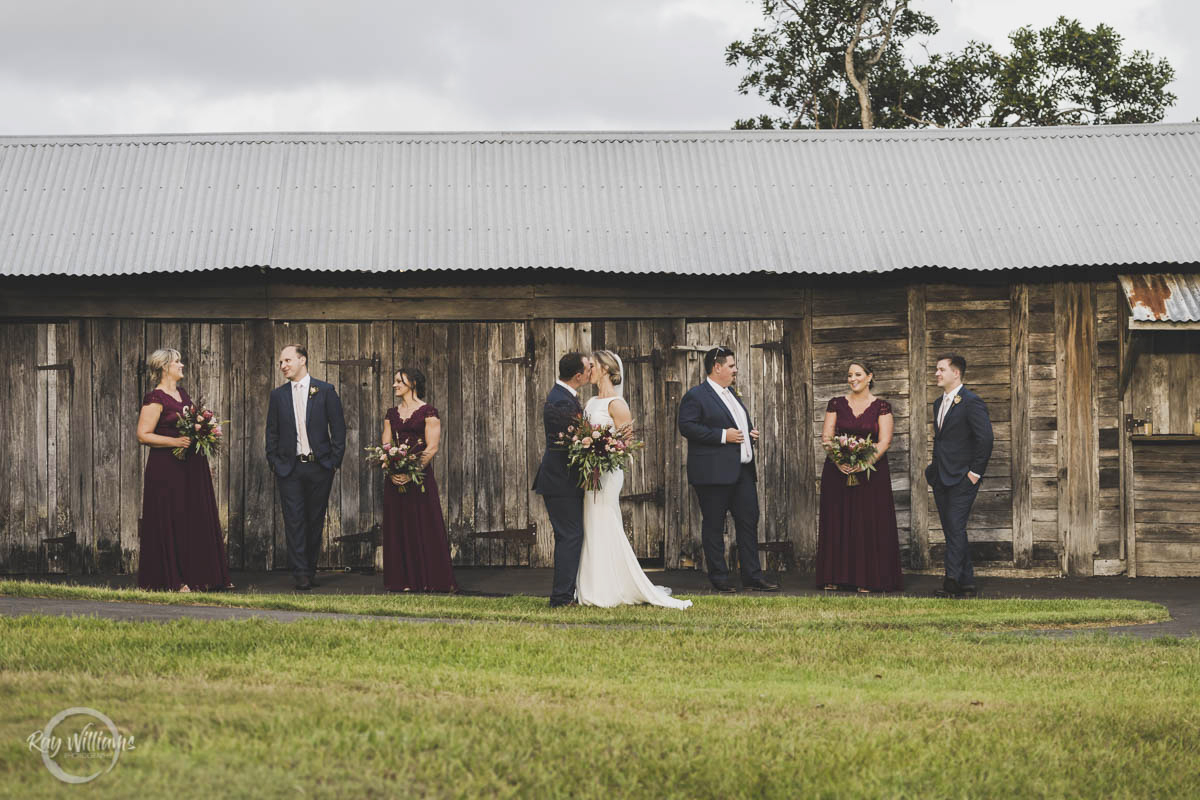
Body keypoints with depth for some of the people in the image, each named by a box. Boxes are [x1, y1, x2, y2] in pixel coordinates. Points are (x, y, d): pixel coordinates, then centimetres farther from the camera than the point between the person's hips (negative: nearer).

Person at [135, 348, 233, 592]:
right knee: (171, 523, -5)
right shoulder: (155, 399, -9)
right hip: (167, 468, -8)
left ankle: (198, 578, 10)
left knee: (198, 520, 7)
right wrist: (175, 441, -21)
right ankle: (173, 580, -1)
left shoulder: (183, 395, 16)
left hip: (192, 466, 8)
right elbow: (143, 435, -15)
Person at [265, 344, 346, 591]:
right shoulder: (277, 395, 8)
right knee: (294, 521, -5)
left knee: (315, 521, 5)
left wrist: (334, 461, -3)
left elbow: (338, 428, 3)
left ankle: (310, 570, 14)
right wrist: (274, 464, 2)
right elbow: (272, 433, 11)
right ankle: (300, 574, -6)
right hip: (289, 468, 1)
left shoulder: (325, 391, 2)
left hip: (319, 466, -1)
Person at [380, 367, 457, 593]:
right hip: (395, 478, 5)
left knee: (424, 526, -4)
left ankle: (430, 580, 1)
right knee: (398, 528, 4)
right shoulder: (392, 413, 13)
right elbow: (385, 445, 9)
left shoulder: (428, 412, -4)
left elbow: (432, 447, -10)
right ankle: (404, 580, 8)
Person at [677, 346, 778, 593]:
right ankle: (719, 578, 4)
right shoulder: (696, 396, -7)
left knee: (749, 522, 5)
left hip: (743, 471, 8)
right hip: (713, 472, -8)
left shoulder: (731, 395, 20)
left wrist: (751, 434, 12)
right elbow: (687, 426, -17)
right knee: (714, 526, -1)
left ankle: (752, 576, 9)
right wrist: (722, 436, -20)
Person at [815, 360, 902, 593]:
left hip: (871, 471, -2)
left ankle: (866, 580, 1)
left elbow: (884, 441, -6)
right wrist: (838, 460, -16)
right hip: (837, 471, 2)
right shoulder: (836, 404, 6)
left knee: (869, 524, -2)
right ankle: (834, 578, 6)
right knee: (836, 522, 1)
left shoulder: (881, 406, 1)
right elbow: (826, 436, 1)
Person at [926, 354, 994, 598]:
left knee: (956, 529, -13)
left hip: (961, 478, -9)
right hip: (941, 478, 9)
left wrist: (975, 472, -14)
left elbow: (985, 439, -14)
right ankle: (967, 584, 12)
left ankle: (952, 580, -16)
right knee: (951, 530, 8)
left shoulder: (972, 402, -10)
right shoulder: (939, 403, 16)